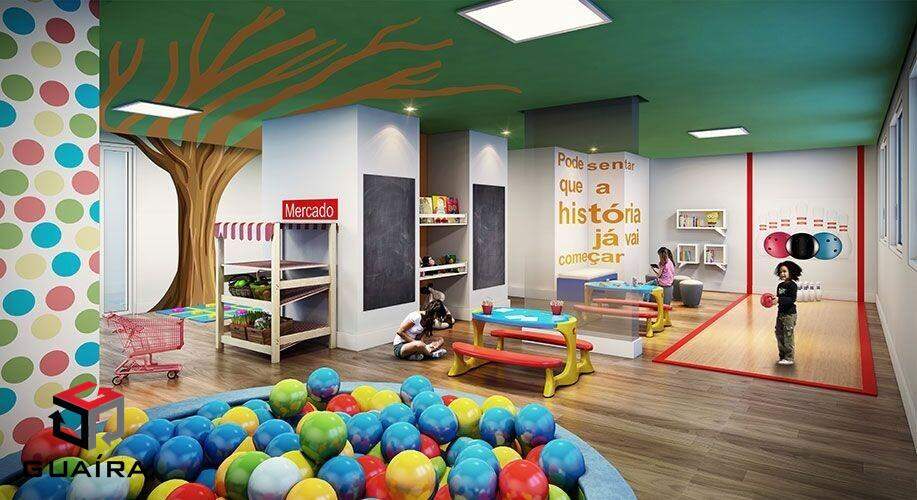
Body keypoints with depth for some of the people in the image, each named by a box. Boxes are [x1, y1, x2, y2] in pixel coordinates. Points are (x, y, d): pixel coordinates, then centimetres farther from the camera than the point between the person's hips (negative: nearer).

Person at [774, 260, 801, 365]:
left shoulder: (792, 285, -14)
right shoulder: (780, 285, 9)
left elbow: (792, 299, -22)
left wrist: (779, 300, -29)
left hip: (789, 314, -8)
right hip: (780, 313, 8)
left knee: (788, 336, -2)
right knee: (779, 334, 12)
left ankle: (789, 358, 7)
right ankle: (782, 356, 24)